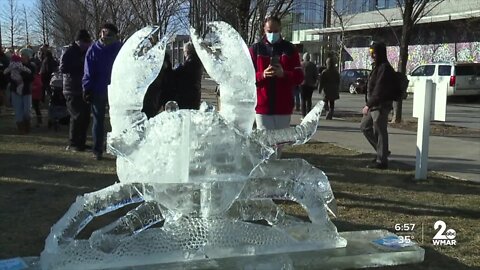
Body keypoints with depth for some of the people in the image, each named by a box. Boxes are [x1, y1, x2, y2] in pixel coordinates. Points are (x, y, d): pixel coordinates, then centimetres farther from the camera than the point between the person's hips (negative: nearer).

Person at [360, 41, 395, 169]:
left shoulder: (385, 68, -16)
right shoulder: (377, 67, 16)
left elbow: (379, 90, -22)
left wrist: (369, 105, -22)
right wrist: (369, 104, 13)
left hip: (381, 106, -11)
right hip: (373, 106, 11)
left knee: (380, 132, -4)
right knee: (365, 126, 17)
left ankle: (381, 160, 5)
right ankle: (382, 151, 25)